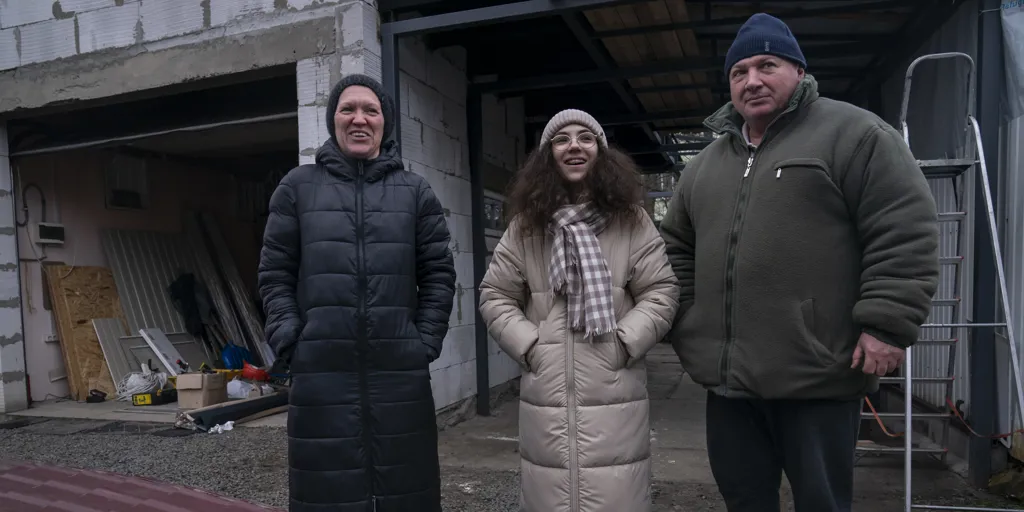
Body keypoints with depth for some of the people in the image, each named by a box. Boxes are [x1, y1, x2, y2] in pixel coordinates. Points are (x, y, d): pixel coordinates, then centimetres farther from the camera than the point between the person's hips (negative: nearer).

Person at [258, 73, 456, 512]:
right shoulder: (298, 187, 8)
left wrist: (426, 341, -1)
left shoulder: (415, 192, 9)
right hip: (322, 371, 0)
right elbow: (274, 273, 7)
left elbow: (439, 274, 7)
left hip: (400, 371, 1)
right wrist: (289, 341, -3)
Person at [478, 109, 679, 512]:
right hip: (546, 392, 1)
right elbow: (495, 297, 8)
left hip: (614, 394, -1)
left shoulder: (631, 220, 4)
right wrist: (529, 345, -4)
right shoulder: (525, 225, 7)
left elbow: (660, 294, 2)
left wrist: (623, 343, -10)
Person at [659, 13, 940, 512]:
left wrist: (887, 323, -16)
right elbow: (675, 247, 20)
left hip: (819, 376, -5)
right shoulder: (706, 163, 16)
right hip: (728, 377, 6)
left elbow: (905, 232, -10)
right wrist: (682, 324, 11)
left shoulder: (853, 133, -2)